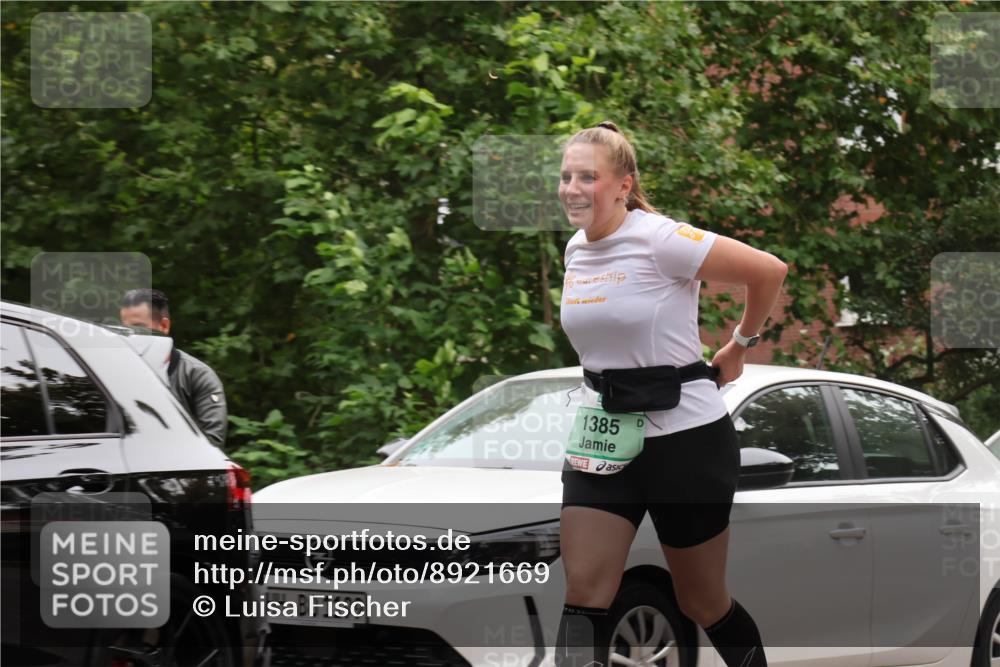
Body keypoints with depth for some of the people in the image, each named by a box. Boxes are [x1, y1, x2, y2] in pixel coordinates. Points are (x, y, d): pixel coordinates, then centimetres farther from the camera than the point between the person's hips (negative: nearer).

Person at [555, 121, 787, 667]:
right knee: (584, 595, -8)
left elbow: (769, 272, -13)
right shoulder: (576, 250, 5)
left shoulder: (660, 241, -17)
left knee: (703, 604, 8)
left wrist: (739, 347, 0)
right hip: (603, 438, 6)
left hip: (685, 437, -6)